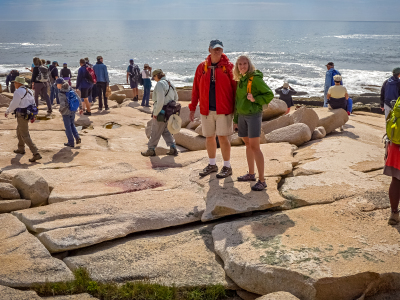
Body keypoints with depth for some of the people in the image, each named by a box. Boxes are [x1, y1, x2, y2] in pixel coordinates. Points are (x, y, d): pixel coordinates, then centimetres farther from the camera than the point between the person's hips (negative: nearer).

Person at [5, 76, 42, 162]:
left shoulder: (18, 92, -18)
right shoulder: (29, 91, 9)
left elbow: (14, 104, -15)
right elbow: (32, 103, 13)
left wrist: (7, 112, 2)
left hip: (22, 116, -9)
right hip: (28, 114, 9)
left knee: (25, 136, -7)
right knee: (19, 131, 28)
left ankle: (36, 154, -16)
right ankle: (21, 149, 44)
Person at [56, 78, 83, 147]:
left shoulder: (61, 93, -19)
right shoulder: (71, 90, -1)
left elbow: (63, 104, -30)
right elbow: (78, 99, 2)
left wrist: (60, 110, -9)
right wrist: (80, 108, 11)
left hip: (66, 113, -6)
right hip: (73, 111, 6)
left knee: (68, 127, 9)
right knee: (72, 125, 25)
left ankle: (71, 143, 16)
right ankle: (77, 137, 10)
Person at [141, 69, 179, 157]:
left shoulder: (160, 84, -19)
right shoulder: (170, 83, 9)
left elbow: (160, 101, -26)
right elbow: (175, 98, 18)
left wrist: (155, 113, -18)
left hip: (161, 113, -8)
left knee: (155, 132, 5)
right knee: (166, 131, 19)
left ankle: (151, 150, 16)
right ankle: (173, 148, 12)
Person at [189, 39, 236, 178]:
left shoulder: (228, 66, -2)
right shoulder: (202, 67, 7)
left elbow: (235, 87, -1)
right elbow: (196, 89, 10)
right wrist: (192, 108, 8)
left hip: (223, 109, -3)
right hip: (206, 110, 4)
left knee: (223, 137, -3)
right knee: (209, 137, 11)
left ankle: (227, 167, 9)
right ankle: (212, 164, 26)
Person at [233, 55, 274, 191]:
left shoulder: (255, 78, -10)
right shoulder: (240, 80, 12)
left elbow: (269, 95, -9)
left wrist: (255, 99, -21)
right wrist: (235, 119, 19)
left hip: (254, 115, -7)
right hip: (242, 115, 7)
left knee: (254, 146, -11)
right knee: (248, 144, 14)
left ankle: (262, 180, -8)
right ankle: (251, 174, 26)